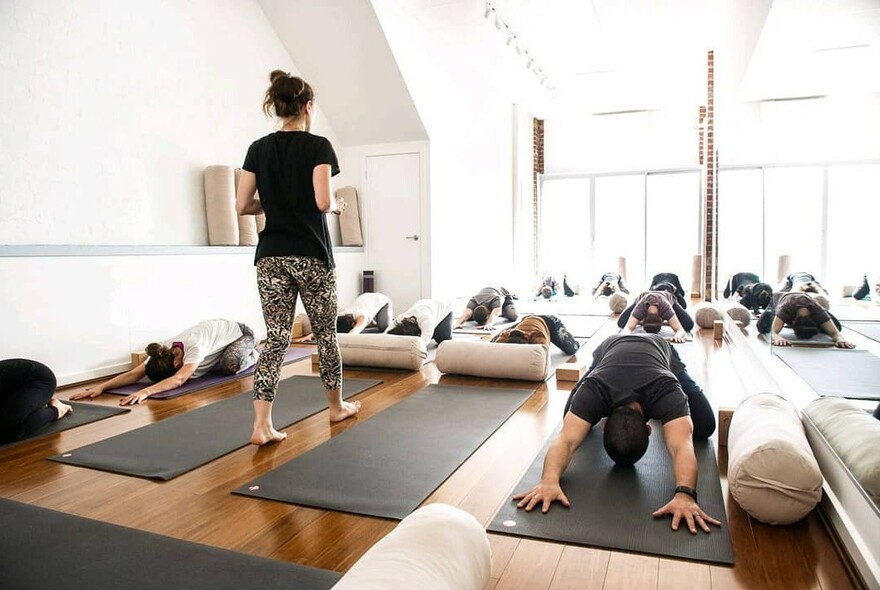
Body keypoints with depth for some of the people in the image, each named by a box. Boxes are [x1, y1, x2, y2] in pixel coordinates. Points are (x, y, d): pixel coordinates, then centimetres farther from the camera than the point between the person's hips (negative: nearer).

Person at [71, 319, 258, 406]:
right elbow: (134, 374, -30)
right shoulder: (164, 351, -24)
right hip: (219, 331, 8)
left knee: (229, 366, -31)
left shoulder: (194, 348, -44)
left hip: (239, 332, -8)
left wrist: (146, 392, -70)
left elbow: (178, 380, -57)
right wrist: (101, 387, -44)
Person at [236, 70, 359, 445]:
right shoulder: (318, 146, -7)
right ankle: (336, 406, 30)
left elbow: (242, 206, 4)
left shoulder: (258, 149, 7)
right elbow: (323, 202, -18)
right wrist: (338, 206, 4)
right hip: (311, 255, -4)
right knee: (325, 332, 13)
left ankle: (262, 425, -3)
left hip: (271, 256, 4)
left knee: (276, 338, 5)